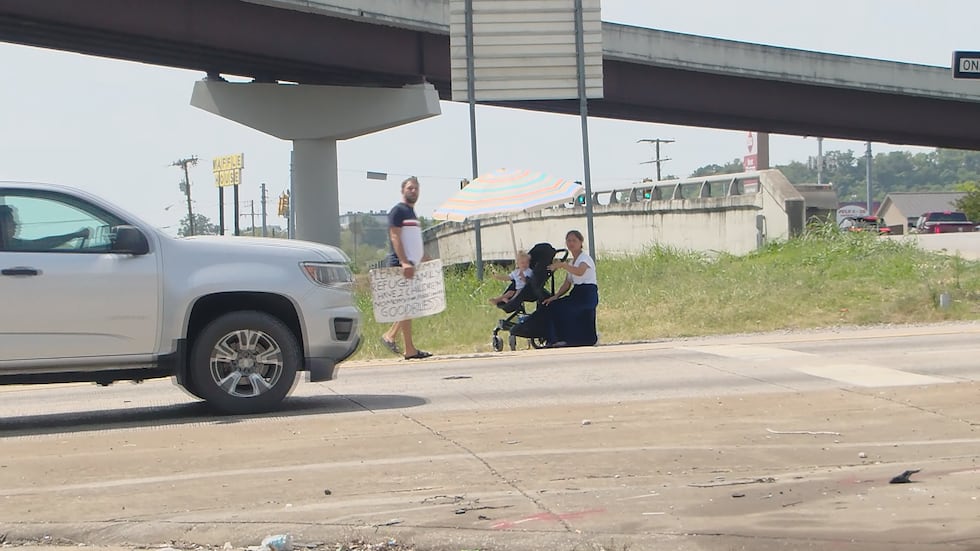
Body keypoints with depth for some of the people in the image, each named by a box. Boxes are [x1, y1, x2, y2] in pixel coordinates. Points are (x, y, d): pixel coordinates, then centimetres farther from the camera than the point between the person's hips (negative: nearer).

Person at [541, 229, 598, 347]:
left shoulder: (584, 257, -5)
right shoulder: (571, 262, 21)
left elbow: (580, 272, -29)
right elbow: (566, 284, 15)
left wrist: (562, 265, -37)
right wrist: (555, 297, 0)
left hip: (588, 293, -8)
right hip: (576, 294, 8)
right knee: (553, 306, -11)